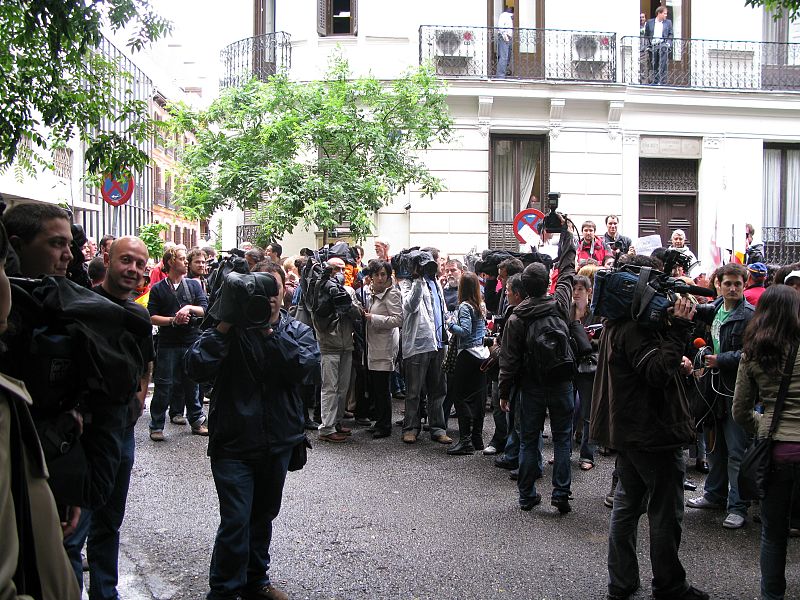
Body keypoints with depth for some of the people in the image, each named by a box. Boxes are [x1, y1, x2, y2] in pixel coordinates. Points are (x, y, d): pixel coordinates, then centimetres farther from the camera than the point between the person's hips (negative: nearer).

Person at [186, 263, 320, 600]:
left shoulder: (298, 331, 5)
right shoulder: (231, 329, -3)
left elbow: (305, 368, -16)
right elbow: (196, 368, -18)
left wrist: (271, 331, -20)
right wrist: (224, 325, -23)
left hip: (278, 443, 4)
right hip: (233, 443, -3)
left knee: (263, 516, 19)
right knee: (236, 520, -9)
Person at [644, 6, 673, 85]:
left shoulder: (668, 22, 11)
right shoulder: (649, 22, 9)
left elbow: (670, 34, 10)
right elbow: (646, 35, 12)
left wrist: (668, 43, -5)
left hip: (663, 45, -1)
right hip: (653, 46, 1)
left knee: (663, 64, -13)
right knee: (654, 65, 5)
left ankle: (663, 82, -14)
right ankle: (655, 82, 13)